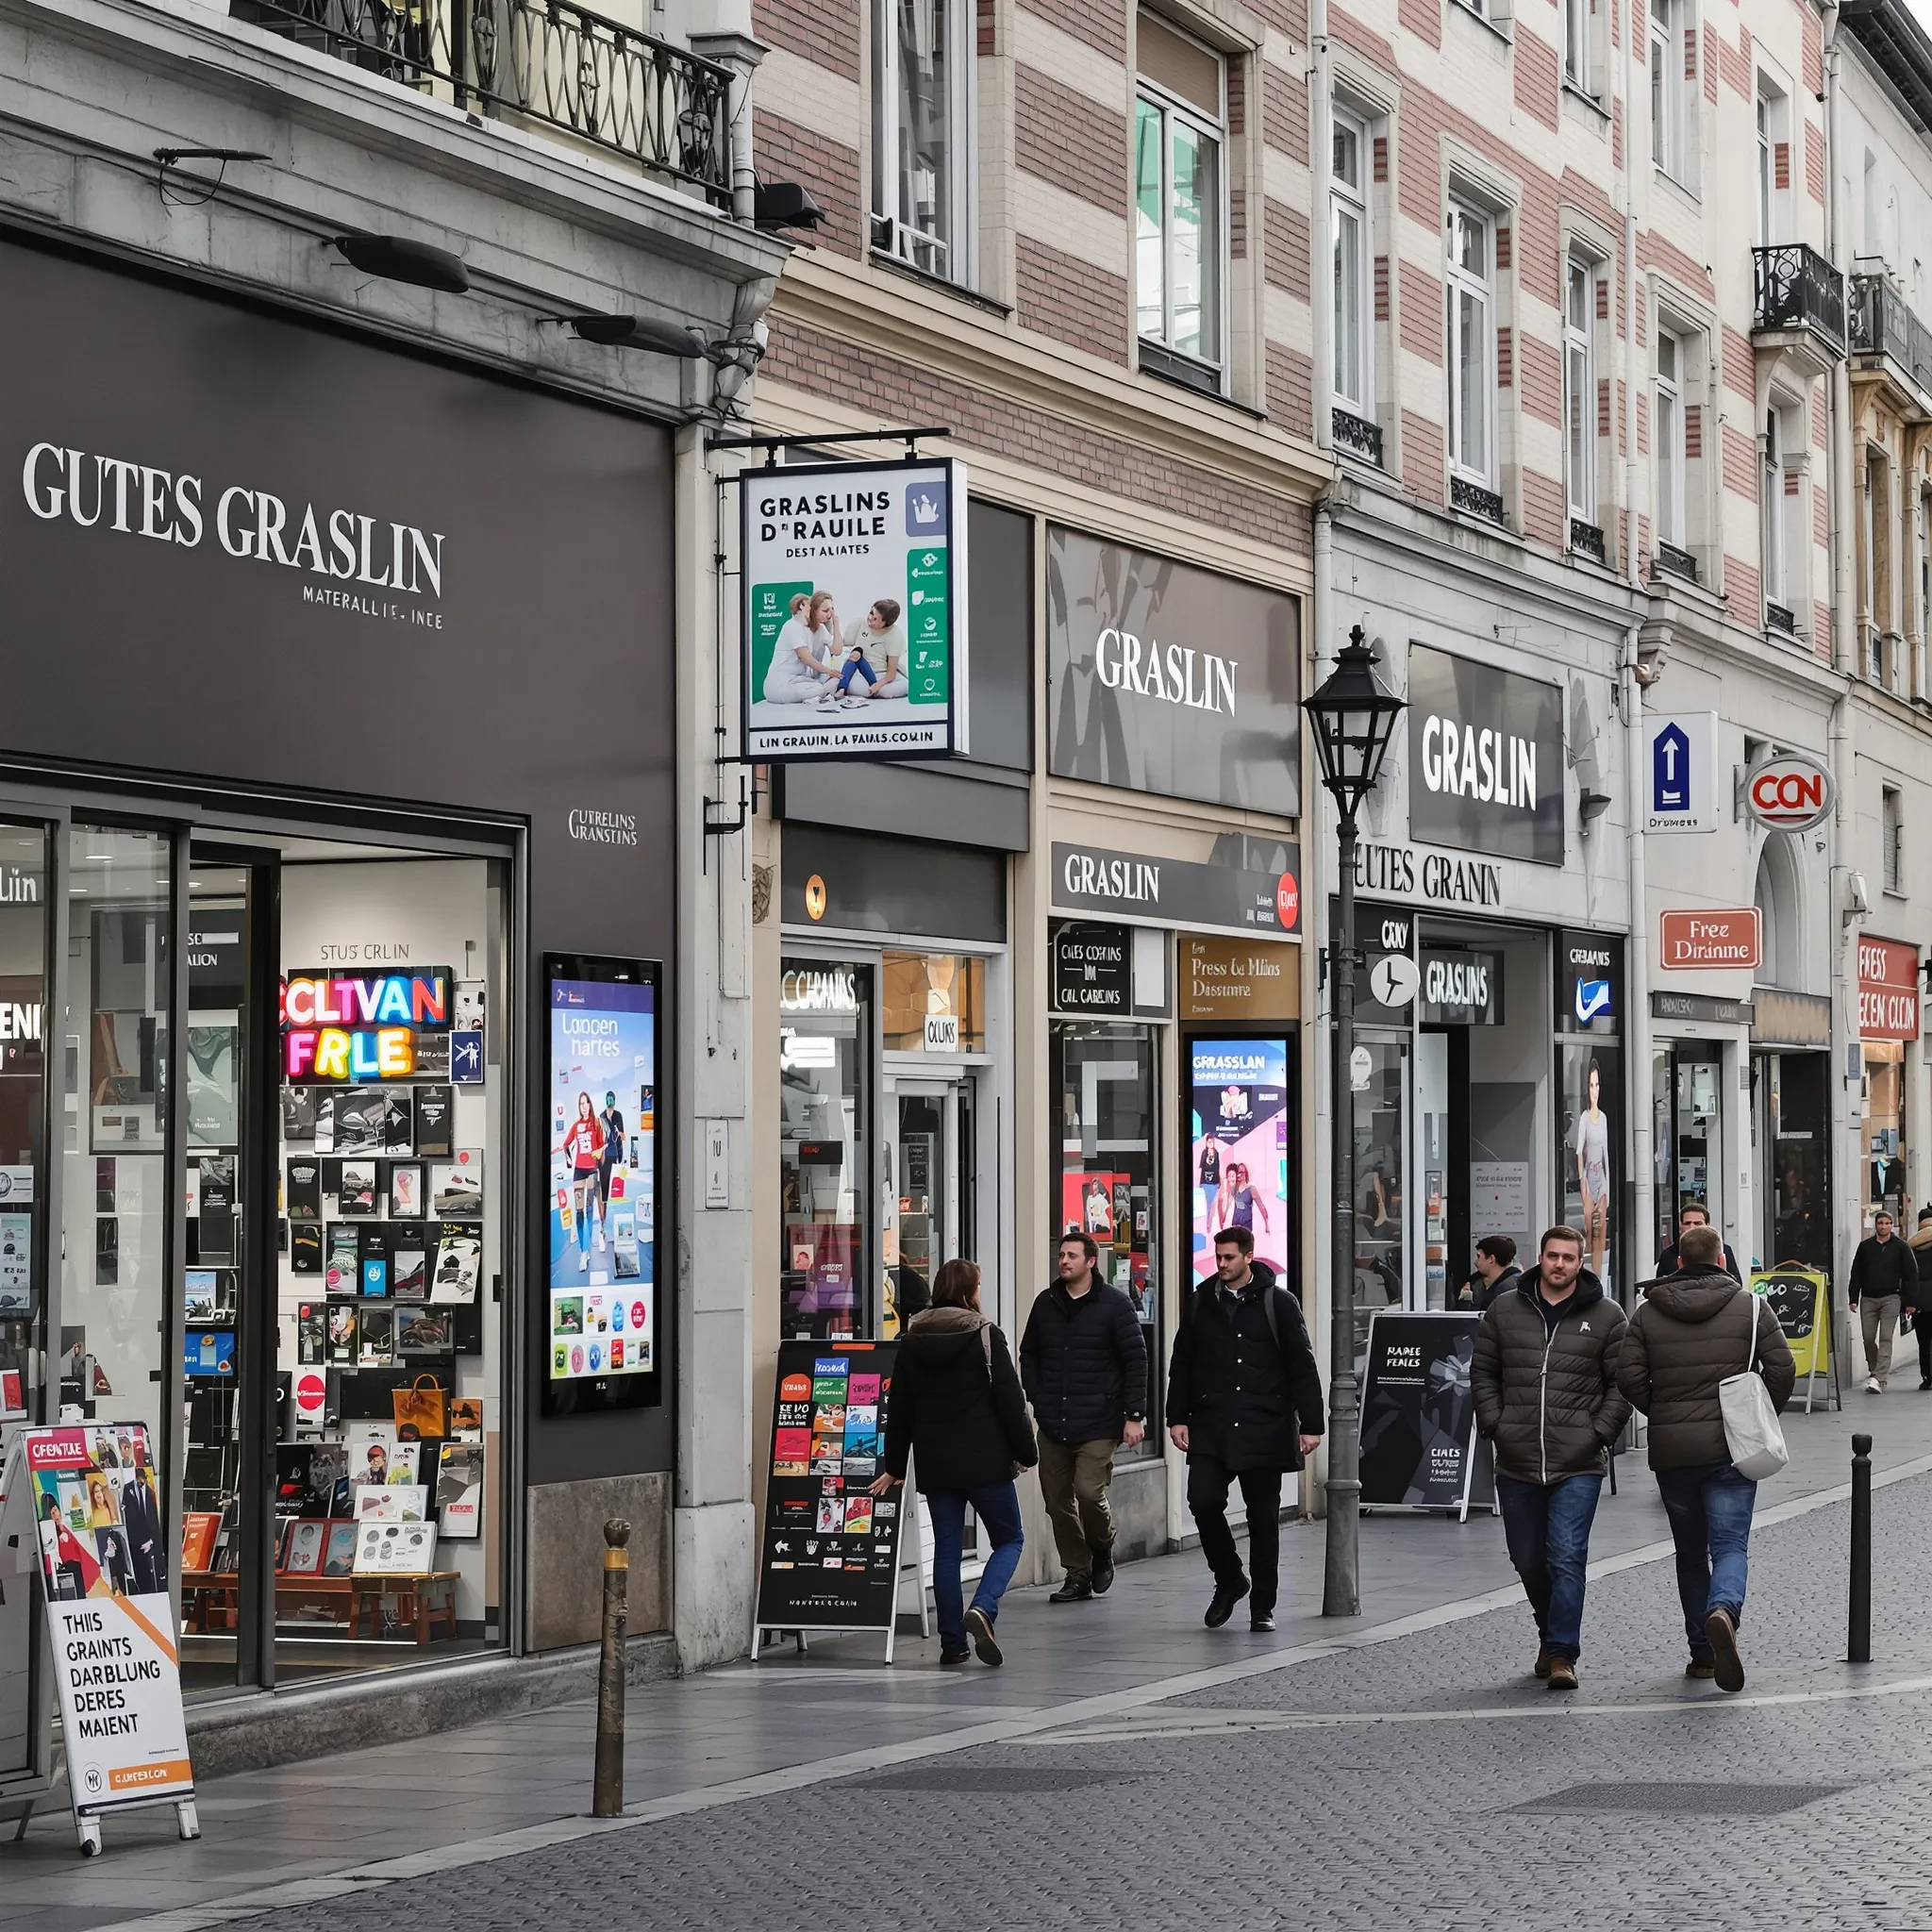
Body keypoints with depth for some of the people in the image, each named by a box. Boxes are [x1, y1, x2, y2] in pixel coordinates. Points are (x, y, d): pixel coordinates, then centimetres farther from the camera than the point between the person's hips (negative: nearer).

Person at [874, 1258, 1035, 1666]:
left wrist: (895, 1466, 16)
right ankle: (982, 1610, -15)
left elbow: (899, 1409, 9)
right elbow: (1010, 1401, -8)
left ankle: (952, 1642, 8)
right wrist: (1026, 1452, 2)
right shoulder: (985, 1336, -7)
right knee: (1009, 1539, 9)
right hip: (985, 1461, -4)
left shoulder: (911, 1341, 6)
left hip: (934, 1463, 4)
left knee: (946, 1548, 10)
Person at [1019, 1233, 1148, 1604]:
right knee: (1057, 1500, 4)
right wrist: (1036, 1399, 6)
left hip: (1098, 1423, -5)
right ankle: (1077, 1576, 15)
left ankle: (1103, 1550, 15)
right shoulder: (1045, 1304, 11)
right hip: (1052, 1424, 5)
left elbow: (1136, 1360, -3)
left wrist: (1134, 1415, -8)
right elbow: (1029, 1356, 19)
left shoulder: (1114, 1305, -3)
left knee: (1089, 1492, -15)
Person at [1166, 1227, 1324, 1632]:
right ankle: (1228, 1580, 12)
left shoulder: (1277, 1303, 0)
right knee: (1204, 1502, -12)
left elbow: (1301, 1367, 0)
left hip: (1264, 1429, -2)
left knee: (1263, 1518, 3)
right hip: (1210, 1427, 2)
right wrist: (1178, 1417, 7)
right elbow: (1182, 1364, 14)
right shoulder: (1201, 1302, 9)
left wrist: (1310, 1424, -4)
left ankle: (1262, 1606, 14)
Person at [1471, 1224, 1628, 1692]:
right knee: (1528, 1559, 12)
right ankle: (1552, 1632, 34)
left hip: (1579, 1464, -3)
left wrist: (1599, 1433, -7)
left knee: (1567, 1557, -12)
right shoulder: (1504, 1310, 7)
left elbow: (1622, 1384, 4)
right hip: (1516, 1462, 3)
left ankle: (1561, 1654, -9)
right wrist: (1495, 1425, 0)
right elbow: (1483, 1374, 12)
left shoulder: (1606, 1316, 2)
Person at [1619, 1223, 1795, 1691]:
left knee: (1690, 1552, 14)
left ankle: (1702, 1653, 16)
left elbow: (1629, 1377, -4)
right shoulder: (1750, 1307, 0)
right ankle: (1724, 1611, -32)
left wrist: (1662, 1414, 11)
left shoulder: (1647, 1312, 3)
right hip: (1731, 1447, -2)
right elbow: (1782, 1368, -6)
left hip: (1670, 1451, 2)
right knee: (1731, 1544, -2)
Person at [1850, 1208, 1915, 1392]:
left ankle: (1879, 1378, -15)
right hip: (1868, 1299, 3)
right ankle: (1874, 1371, 21)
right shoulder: (1865, 1246, 9)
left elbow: (1911, 1273, 3)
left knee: (1885, 1338, -9)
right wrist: (1853, 1298, 5)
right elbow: (1856, 1273, 12)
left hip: (1891, 1298, -3)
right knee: (1868, 1338, 3)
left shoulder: (1900, 1246, 3)